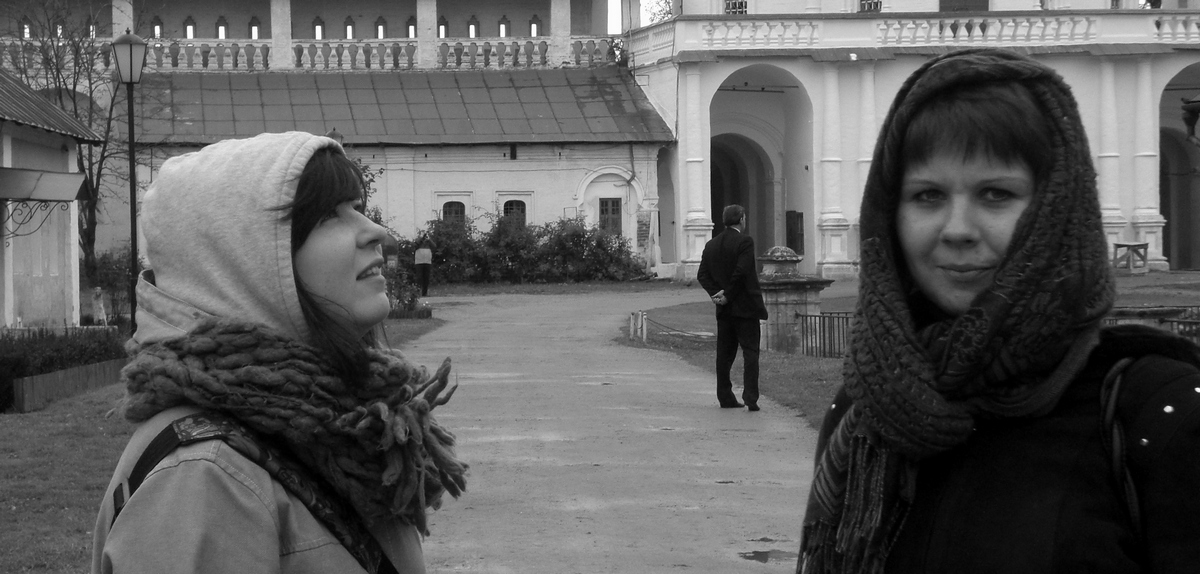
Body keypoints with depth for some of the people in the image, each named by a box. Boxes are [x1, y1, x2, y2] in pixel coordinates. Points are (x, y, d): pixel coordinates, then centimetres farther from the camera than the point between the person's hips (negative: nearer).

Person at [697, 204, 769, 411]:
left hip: (724, 309, 6)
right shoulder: (745, 241, -11)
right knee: (750, 352, -3)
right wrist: (727, 295, -11)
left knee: (724, 354, 11)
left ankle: (725, 397, 12)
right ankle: (751, 398, -10)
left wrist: (716, 293, -4)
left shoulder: (711, 245, 9)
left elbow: (702, 275, 4)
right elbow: (741, 272, -19)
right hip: (745, 307, -6)